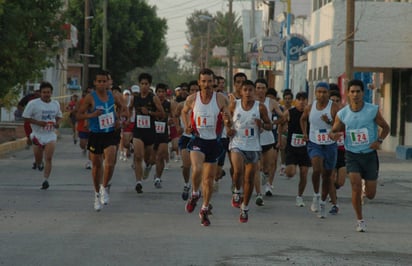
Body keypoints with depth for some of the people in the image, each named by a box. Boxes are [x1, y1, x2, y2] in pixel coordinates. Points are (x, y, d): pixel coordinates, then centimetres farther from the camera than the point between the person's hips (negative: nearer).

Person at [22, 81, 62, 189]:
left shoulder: (56, 104, 5)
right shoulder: (33, 104, -9)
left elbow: (59, 116, 21)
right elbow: (25, 117, -7)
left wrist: (57, 123, -2)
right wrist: (38, 122, -20)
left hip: (50, 135, 1)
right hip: (38, 135, -1)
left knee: (48, 159, -13)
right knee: (38, 159, 10)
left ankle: (46, 180, -12)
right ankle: (38, 164, 47)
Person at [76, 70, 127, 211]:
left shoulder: (114, 96, 1)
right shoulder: (90, 98, -8)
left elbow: (125, 111, 15)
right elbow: (79, 115, -8)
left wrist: (119, 118, -5)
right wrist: (92, 115, -24)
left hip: (110, 134, 1)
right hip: (95, 135, -1)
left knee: (110, 163, -19)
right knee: (96, 165, 10)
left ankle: (104, 188, 4)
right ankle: (97, 194, 28)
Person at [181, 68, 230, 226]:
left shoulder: (221, 99, -6)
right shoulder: (192, 99, -3)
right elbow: (184, 111, 18)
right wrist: (187, 126, 2)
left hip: (213, 142, 1)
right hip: (197, 140, -1)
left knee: (209, 179, 8)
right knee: (197, 169, -27)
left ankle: (205, 210, 26)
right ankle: (195, 194, 2)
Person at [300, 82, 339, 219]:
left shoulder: (334, 107, -10)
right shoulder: (309, 108, 0)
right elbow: (303, 119, 22)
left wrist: (330, 122, -30)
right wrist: (304, 133, 10)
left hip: (330, 145, 0)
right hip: (314, 144, 0)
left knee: (327, 175, 8)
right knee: (317, 169, -26)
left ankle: (322, 203, 26)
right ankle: (316, 196, -8)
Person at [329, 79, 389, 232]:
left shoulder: (373, 110, -7)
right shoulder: (342, 114, -4)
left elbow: (385, 127, 5)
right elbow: (332, 132, 6)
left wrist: (379, 140, -13)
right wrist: (334, 135, -19)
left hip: (370, 155, 0)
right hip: (352, 155, 0)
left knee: (370, 195, 3)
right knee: (356, 187, -18)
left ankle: (367, 186, 43)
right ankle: (360, 221, 0)